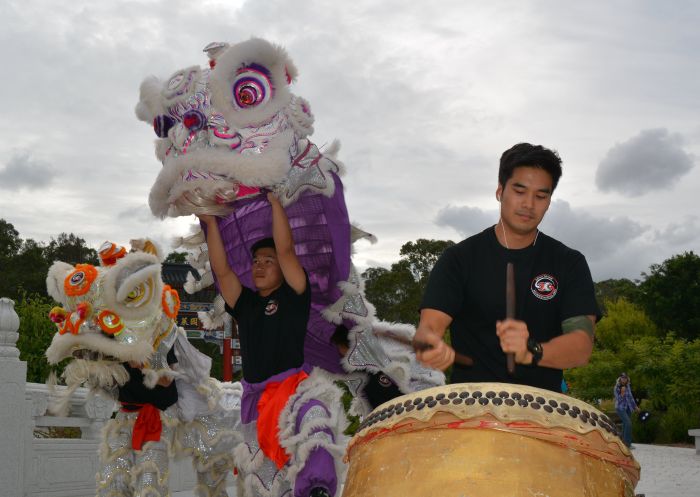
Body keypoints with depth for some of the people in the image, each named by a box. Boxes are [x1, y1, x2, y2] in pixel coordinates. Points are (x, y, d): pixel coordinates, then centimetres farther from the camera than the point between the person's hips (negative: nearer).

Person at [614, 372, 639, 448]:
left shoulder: (628, 386, 3)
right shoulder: (616, 388, -14)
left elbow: (630, 396, 15)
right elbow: (619, 400, -16)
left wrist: (635, 406, 20)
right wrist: (622, 392, -29)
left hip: (627, 408, 6)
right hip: (620, 408, -6)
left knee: (625, 425, 11)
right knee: (628, 423, -18)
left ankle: (624, 443, 20)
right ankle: (627, 442, -13)